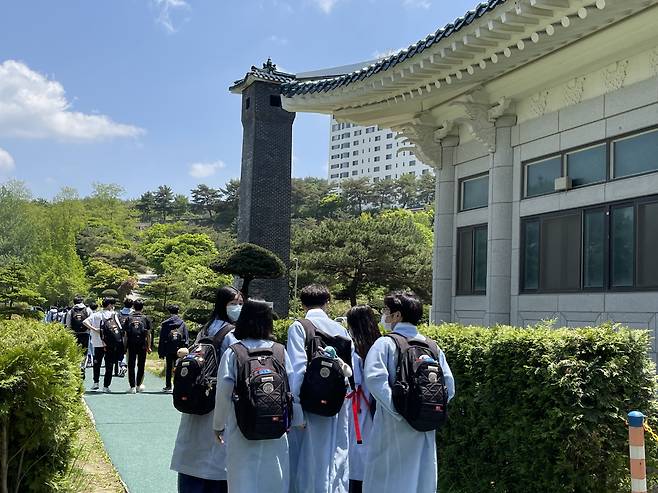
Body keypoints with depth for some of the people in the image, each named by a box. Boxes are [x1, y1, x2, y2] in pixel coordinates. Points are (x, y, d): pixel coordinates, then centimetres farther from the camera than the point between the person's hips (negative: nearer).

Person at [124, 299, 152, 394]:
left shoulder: (129, 318, 4)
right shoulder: (146, 318, 2)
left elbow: (125, 334, 1)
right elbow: (148, 334, 1)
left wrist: (125, 346, 7)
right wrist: (149, 347, 8)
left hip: (131, 345, 0)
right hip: (142, 345, 0)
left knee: (131, 365, 5)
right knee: (141, 365, 12)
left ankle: (132, 387, 2)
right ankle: (139, 385, 19)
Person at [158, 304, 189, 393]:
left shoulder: (165, 324, -2)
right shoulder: (182, 323, 1)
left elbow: (162, 339, -1)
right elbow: (186, 338, 1)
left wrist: (161, 352, 3)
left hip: (168, 350, 0)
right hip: (179, 350, 1)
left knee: (168, 368, 9)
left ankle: (168, 386, 12)